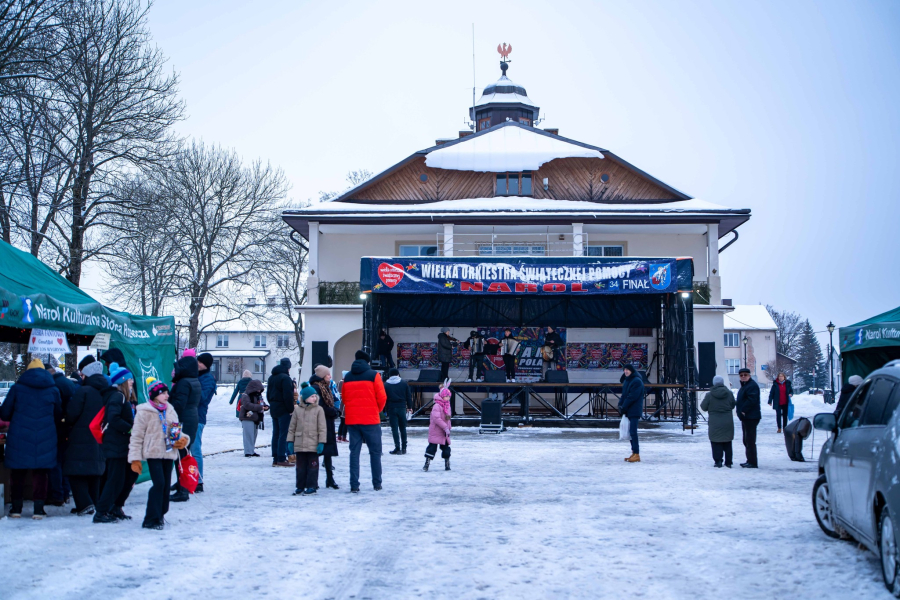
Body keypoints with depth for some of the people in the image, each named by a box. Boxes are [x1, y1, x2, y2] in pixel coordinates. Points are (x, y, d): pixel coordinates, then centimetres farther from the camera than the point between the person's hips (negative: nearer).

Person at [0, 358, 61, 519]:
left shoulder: (17, 388, -3)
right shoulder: (53, 390, 2)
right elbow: (58, 415, 12)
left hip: (19, 438, -1)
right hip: (45, 439, 1)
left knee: (17, 473, 11)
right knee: (41, 473, 8)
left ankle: (16, 508, 15)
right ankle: (38, 509, 4)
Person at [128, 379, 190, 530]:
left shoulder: (170, 410, 11)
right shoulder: (144, 412, -7)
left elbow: (176, 431, 20)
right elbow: (136, 436, -5)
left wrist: (183, 439, -3)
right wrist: (135, 458, -9)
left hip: (168, 453, 6)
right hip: (153, 453, -6)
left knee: (166, 485, 9)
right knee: (159, 483, -14)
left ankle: (160, 514, 23)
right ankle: (151, 519, -9)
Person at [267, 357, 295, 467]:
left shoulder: (272, 378, 13)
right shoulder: (285, 378, -16)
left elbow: (268, 394, 18)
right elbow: (288, 395, -20)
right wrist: (291, 409, -13)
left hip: (274, 409, 9)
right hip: (283, 410, -9)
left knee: (276, 434, 11)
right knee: (283, 434, -6)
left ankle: (275, 459, 13)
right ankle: (281, 459, -8)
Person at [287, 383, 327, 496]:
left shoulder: (318, 409, -2)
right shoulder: (297, 409, 5)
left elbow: (322, 428, -3)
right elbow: (292, 427, 9)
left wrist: (321, 442, -8)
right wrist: (290, 441, 5)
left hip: (313, 445, -3)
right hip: (299, 444, 3)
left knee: (312, 466, 2)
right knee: (300, 466, 9)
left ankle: (312, 486, 9)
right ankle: (300, 486, 17)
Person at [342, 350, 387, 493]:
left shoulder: (347, 377, 7)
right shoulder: (373, 375, -5)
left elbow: (344, 398, 11)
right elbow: (382, 398, -6)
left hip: (351, 420, 3)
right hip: (370, 420, -3)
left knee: (354, 452, 5)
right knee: (375, 452, 8)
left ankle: (354, 485, 0)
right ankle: (377, 484, 11)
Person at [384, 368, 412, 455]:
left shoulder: (386, 385, 1)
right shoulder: (404, 383, 5)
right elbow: (409, 396, 6)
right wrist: (409, 407, 15)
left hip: (391, 409, -2)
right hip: (402, 408, 2)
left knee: (394, 428, -1)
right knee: (403, 428, 11)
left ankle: (397, 448, -7)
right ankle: (404, 448, 13)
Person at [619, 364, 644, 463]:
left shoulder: (637, 381, -12)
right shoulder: (626, 381, 17)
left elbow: (632, 396, -18)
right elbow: (624, 395, 18)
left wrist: (623, 407, -15)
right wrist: (620, 405, 0)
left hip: (634, 411, -9)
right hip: (628, 411, 9)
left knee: (633, 432, -12)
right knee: (631, 432, 10)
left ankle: (636, 454, -11)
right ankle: (634, 453, 16)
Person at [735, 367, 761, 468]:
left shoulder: (752, 385, -14)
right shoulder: (744, 385, 20)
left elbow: (752, 400, -26)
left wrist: (743, 411, -20)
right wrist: (741, 412, 12)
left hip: (751, 417, -11)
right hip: (746, 417, 11)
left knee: (750, 441, -10)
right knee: (746, 440, 16)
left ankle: (753, 463, -9)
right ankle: (750, 461, 23)